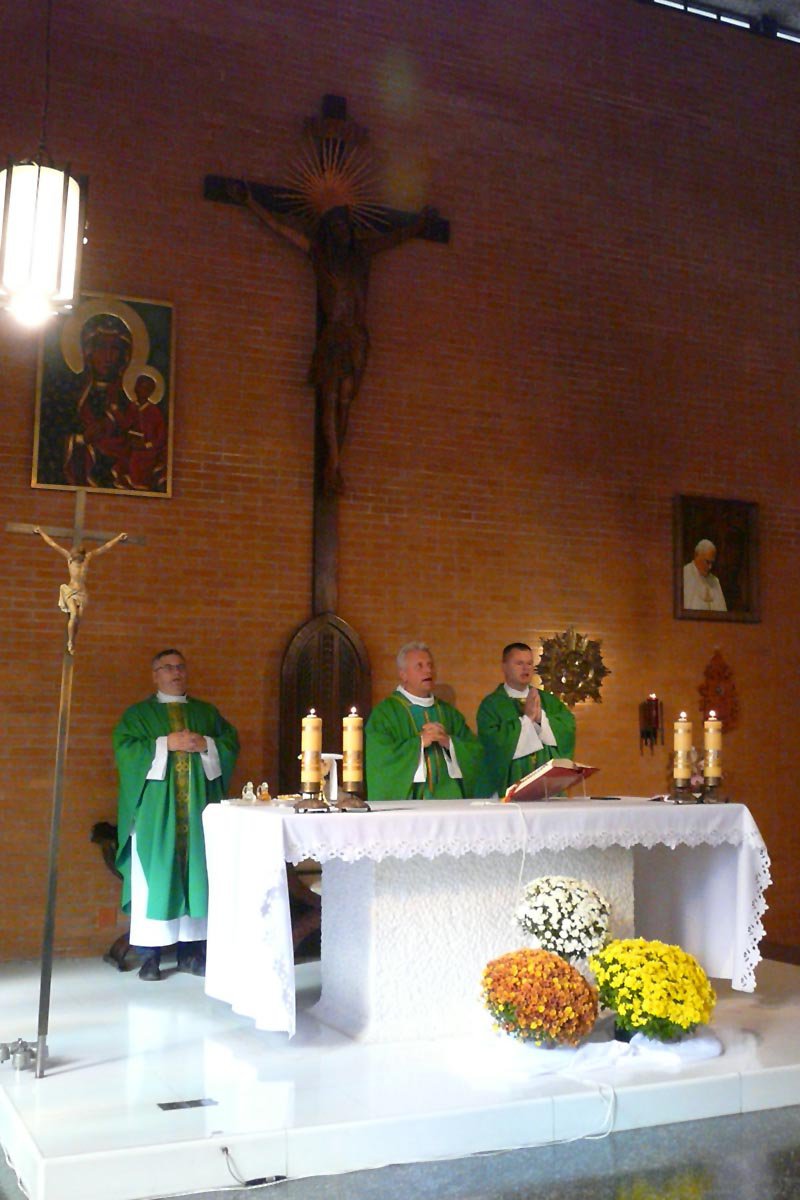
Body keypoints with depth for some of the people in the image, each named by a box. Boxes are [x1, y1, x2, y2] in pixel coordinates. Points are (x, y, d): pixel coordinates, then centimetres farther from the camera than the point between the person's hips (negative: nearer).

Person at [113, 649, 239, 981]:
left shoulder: (207, 712, 15)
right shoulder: (138, 714, 7)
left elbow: (231, 742, 8)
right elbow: (124, 748, -6)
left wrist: (206, 745, -10)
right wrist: (165, 744, -15)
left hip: (197, 809, 3)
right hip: (155, 811, -3)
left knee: (196, 875, 2)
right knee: (154, 878, -5)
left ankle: (190, 950, 9)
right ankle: (150, 954, 0)